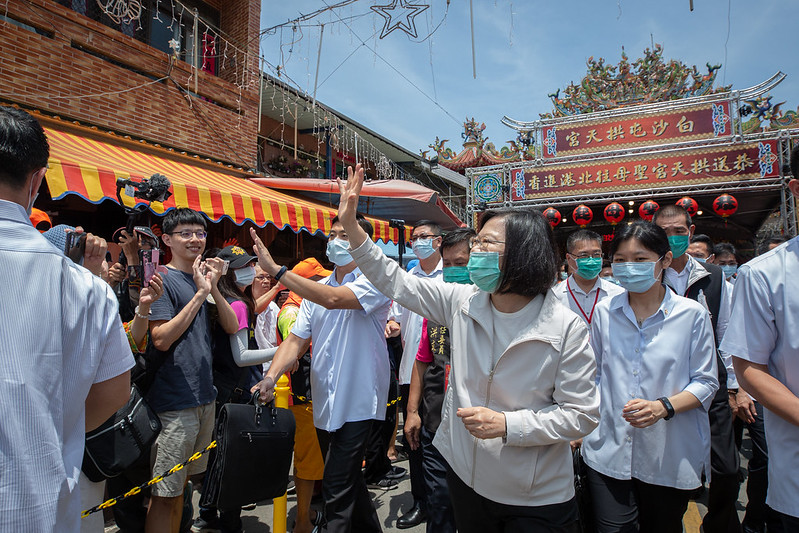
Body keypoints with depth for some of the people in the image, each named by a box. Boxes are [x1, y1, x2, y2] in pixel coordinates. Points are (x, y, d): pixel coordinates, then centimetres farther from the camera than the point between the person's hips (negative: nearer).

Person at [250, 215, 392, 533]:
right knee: (348, 479, 22)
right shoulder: (316, 289, 8)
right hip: (324, 402, 7)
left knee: (337, 489, -6)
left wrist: (276, 270, -30)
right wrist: (270, 377, -15)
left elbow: (334, 299, -30)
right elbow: (296, 340, 2)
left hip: (356, 402, -7)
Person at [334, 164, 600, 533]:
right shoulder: (462, 302, -6)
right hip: (466, 477, 4)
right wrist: (351, 225, -8)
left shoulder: (566, 328, -17)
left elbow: (582, 415, -14)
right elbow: (396, 281, -1)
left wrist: (507, 424, -25)